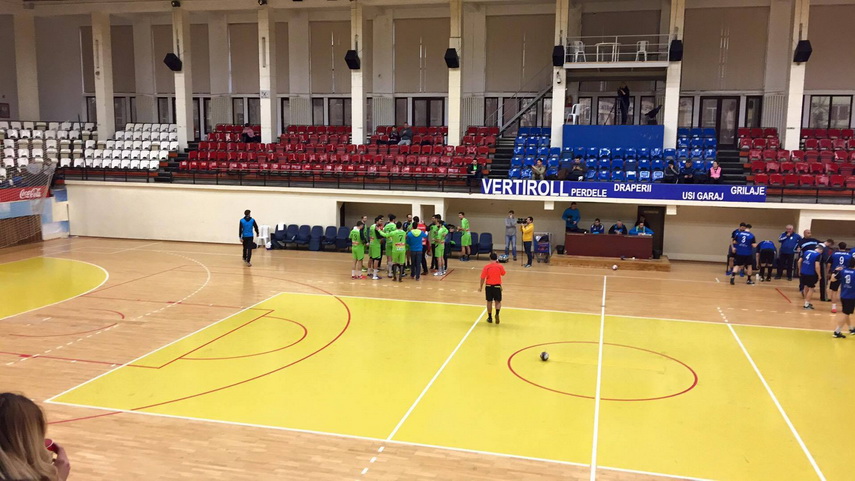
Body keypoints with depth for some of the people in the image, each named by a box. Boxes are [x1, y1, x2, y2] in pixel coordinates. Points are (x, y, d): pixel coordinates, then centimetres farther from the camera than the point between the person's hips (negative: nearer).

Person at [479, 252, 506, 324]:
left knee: (489, 302, 12)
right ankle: (497, 314, -16)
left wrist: (481, 286, 4)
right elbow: (503, 273, 11)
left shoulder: (486, 267, -9)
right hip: (497, 286, 0)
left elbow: (483, 278, -8)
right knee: (498, 301, 10)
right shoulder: (500, 266, -8)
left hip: (489, 286, 0)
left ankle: (490, 317, 19)